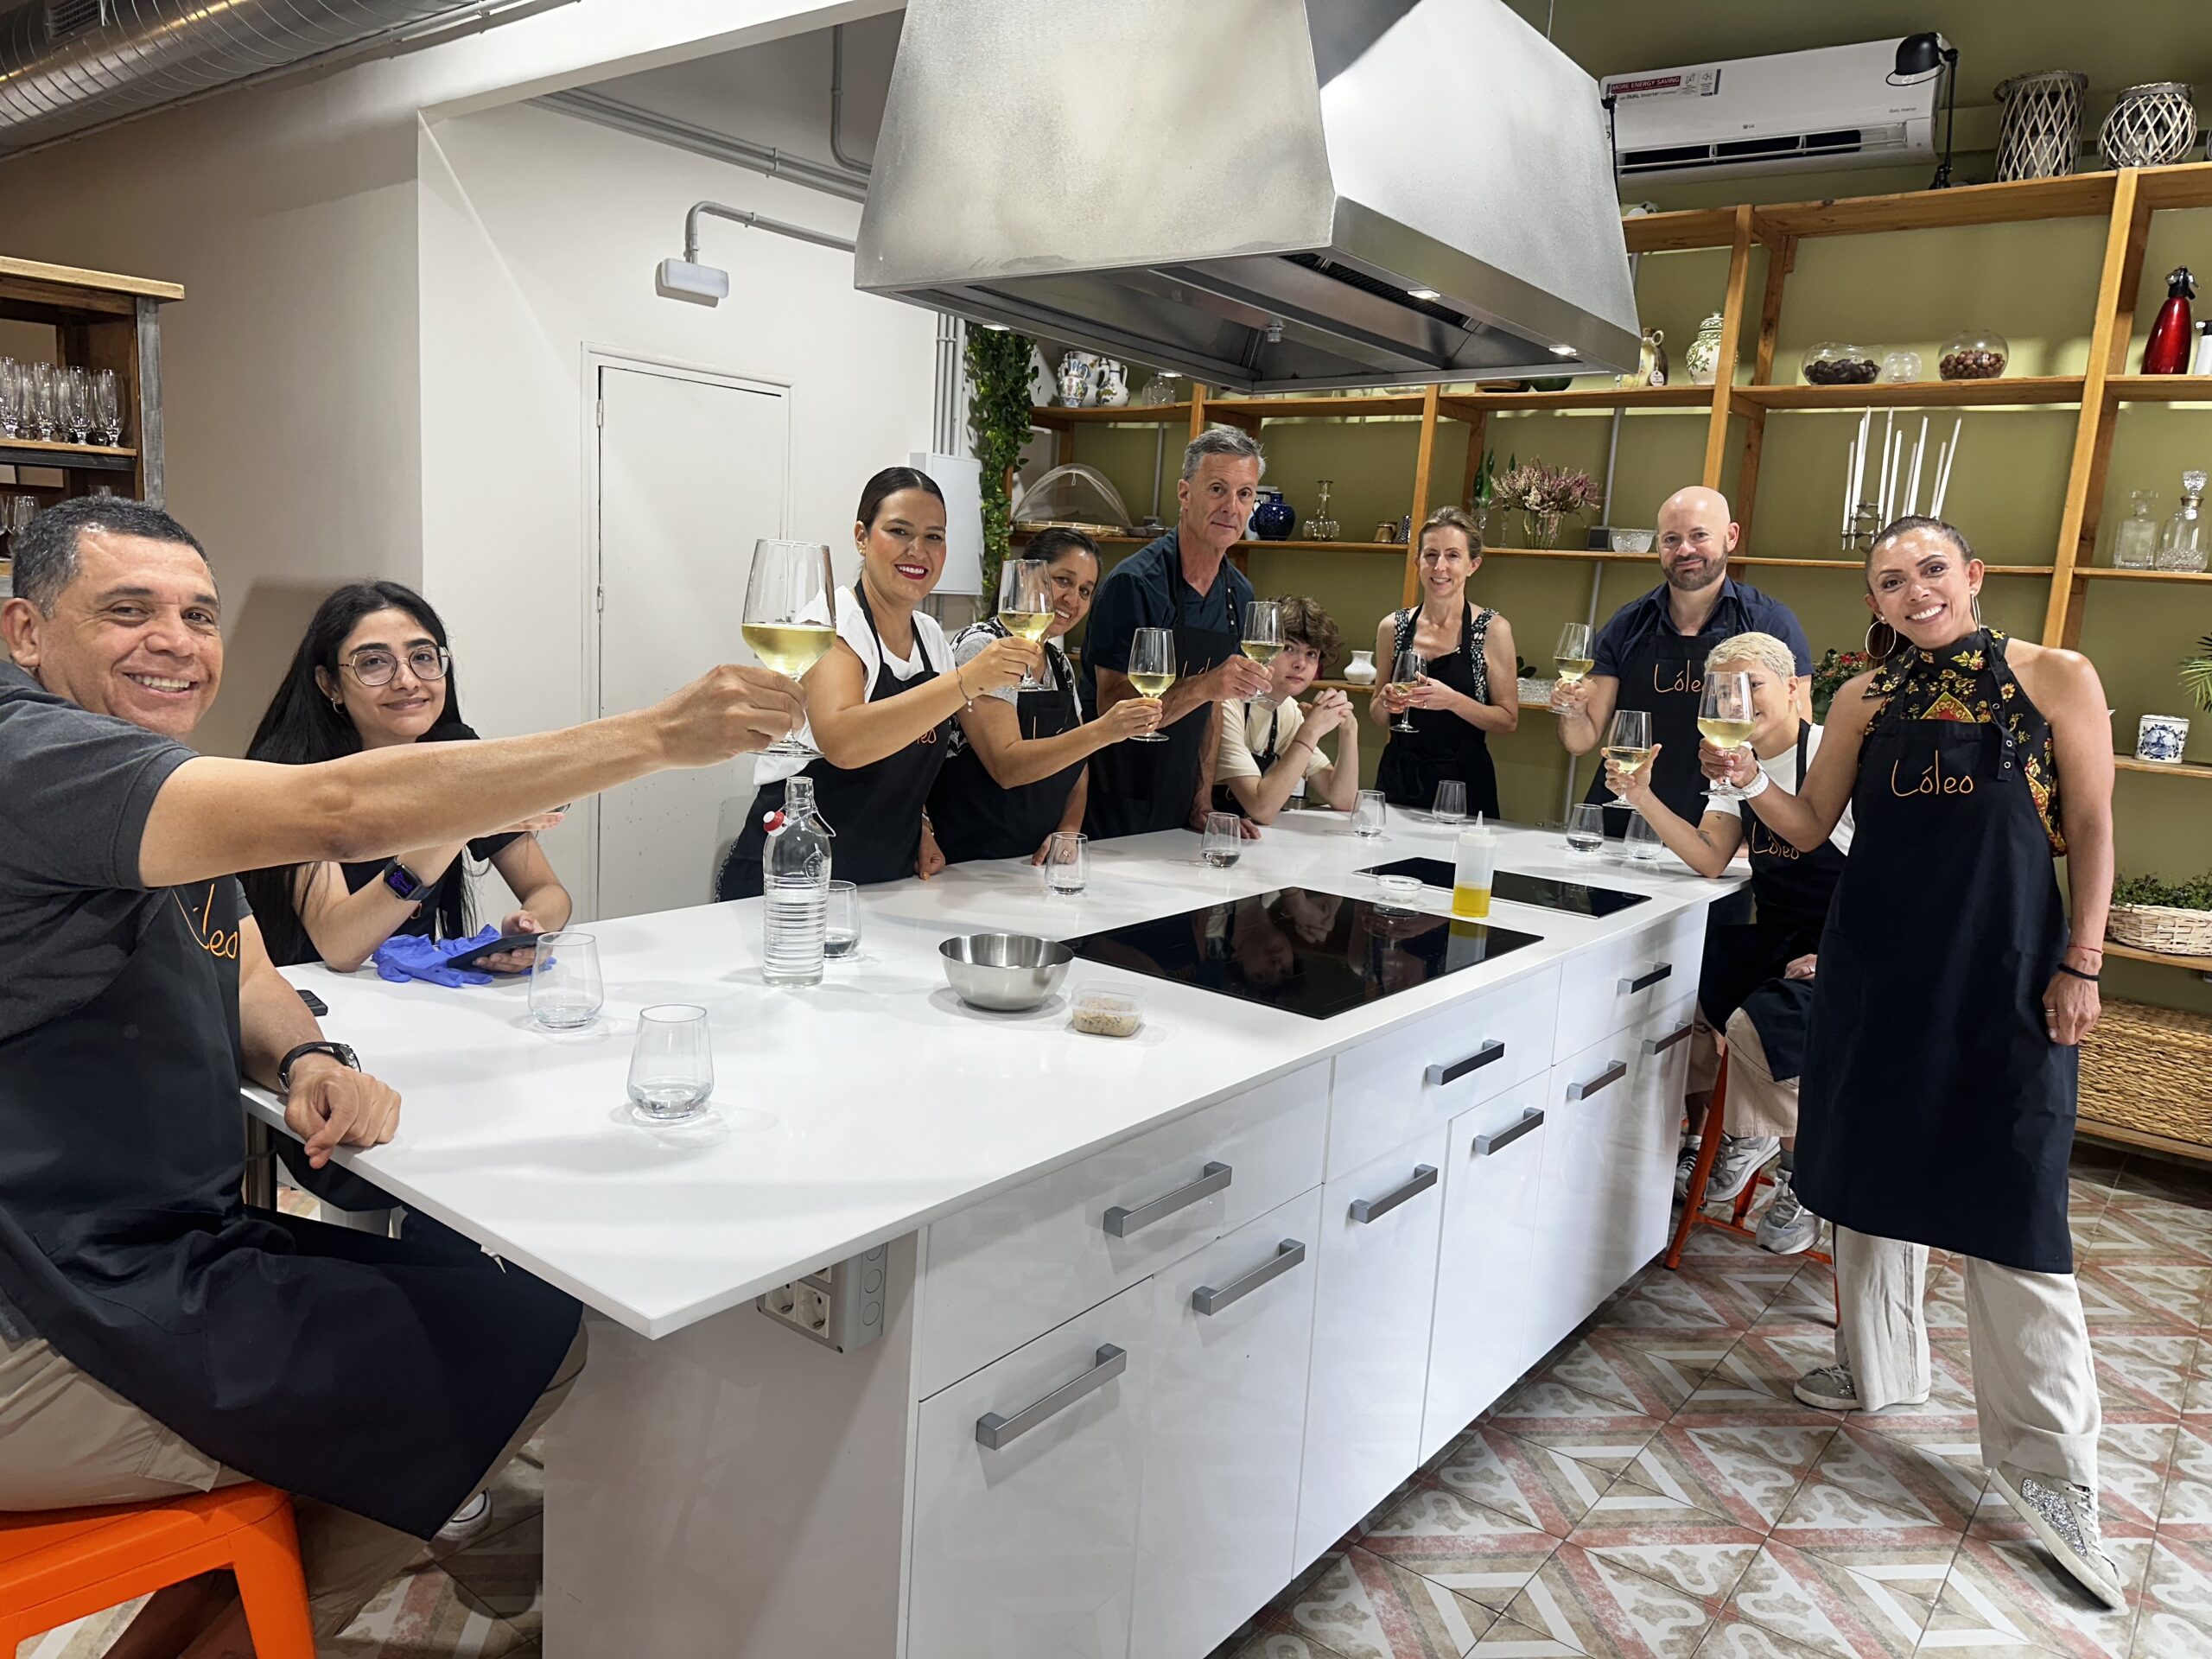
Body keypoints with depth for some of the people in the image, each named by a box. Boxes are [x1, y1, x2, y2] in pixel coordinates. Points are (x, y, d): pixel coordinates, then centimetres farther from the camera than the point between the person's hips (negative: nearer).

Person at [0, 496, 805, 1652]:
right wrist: (664, 734, -32)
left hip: (156, 1244, 10)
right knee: (530, 1343, -9)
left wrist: (307, 1062, -11)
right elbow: (342, 810, -34)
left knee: (464, 1287, 14)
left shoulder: (147, 773, 13)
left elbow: (238, 981, 13)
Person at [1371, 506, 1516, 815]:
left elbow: (1509, 719, -5)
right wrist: (1386, 703, -9)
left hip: (1463, 782, -3)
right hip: (1399, 780, 3)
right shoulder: (1392, 627, 3)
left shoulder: (1493, 629, -6)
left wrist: (1453, 700, -20)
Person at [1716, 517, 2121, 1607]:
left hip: (2007, 973, -4)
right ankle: (1879, 1365, 34)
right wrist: (1748, 780, -10)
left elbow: (2091, 832, -1)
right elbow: (1811, 827, 8)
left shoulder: (2057, 681, -3)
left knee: (2013, 1208, -4)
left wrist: (2080, 965, -5)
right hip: (1878, 963, 4)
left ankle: (2047, 1467, 9)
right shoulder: (1865, 701, 5)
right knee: (1874, 1166, 14)